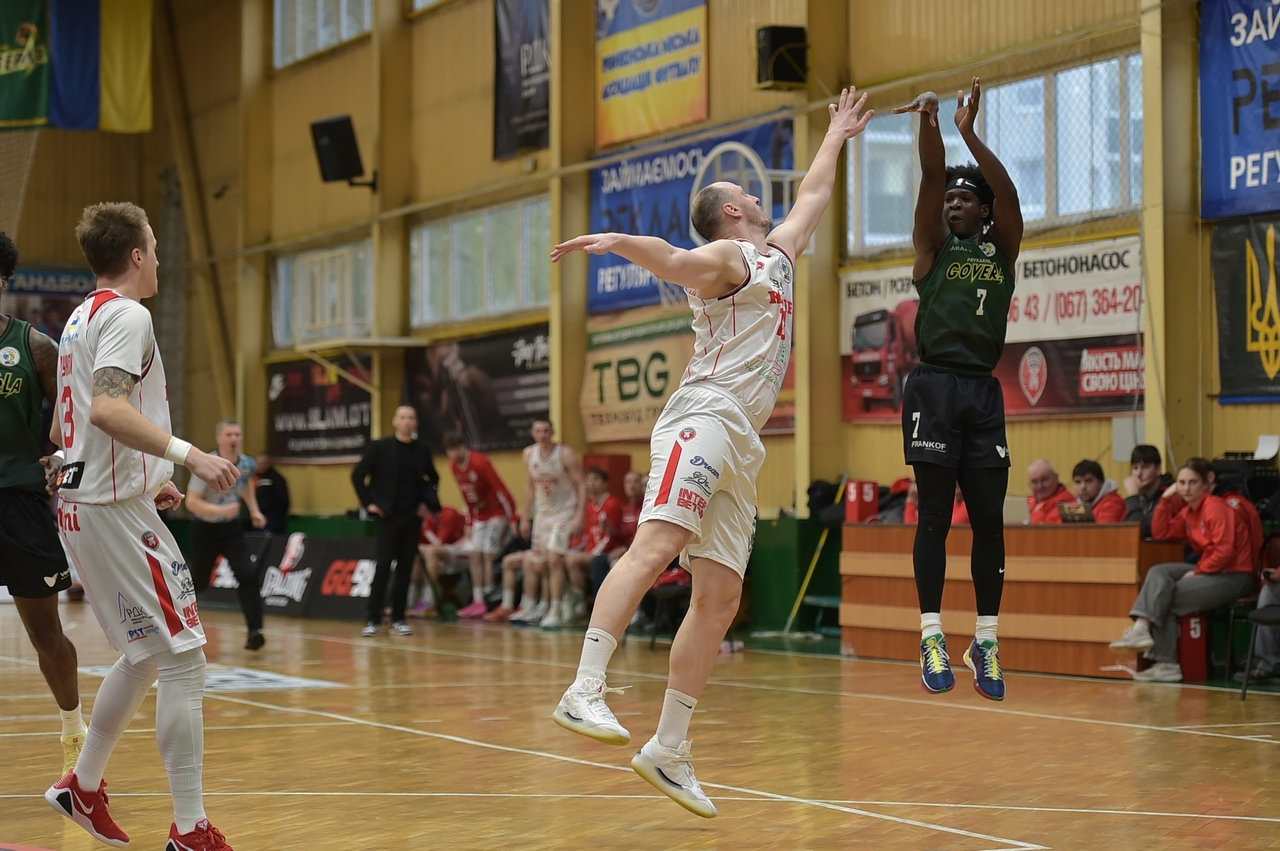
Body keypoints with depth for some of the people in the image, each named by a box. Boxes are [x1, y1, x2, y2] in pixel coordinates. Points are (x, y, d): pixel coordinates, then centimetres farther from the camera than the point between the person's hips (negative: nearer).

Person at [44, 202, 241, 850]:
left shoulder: (79, 319, 19)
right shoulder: (128, 315, -11)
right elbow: (107, 409, -26)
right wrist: (187, 455, -31)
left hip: (81, 503, 10)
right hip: (117, 510, -10)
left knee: (146, 654, 20)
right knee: (182, 656, -9)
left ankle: (84, 786, 27)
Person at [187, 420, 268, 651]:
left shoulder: (248, 465, -8)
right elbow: (191, 502, -29)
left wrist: (254, 510, 9)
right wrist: (220, 510, -41)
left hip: (231, 527, 3)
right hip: (205, 529, -3)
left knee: (248, 574, -18)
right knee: (198, 582, 11)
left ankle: (255, 631, -19)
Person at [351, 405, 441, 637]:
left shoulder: (422, 450, 7)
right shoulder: (380, 447, -3)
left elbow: (432, 478, 21)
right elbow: (358, 475, -1)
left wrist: (429, 502, 9)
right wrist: (369, 502, -7)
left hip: (413, 517, 3)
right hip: (388, 516, -3)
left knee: (405, 568, 5)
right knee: (383, 567, -7)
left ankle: (398, 619, 11)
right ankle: (373, 620, -5)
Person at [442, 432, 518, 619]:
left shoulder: (479, 462, -21)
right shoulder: (454, 466, 3)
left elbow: (501, 489, -21)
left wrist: (511, 517, -23)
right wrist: (469, 523, 14)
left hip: (497, 514, -8)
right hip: (479, 516, 8)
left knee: (488, 556, -11)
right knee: (474, 555, 2)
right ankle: (478, 602, 6)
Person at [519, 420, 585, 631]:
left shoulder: (566, 454, -15)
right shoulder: (529, 454, 2)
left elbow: (581, 485, -14)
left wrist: (579, 516, -24)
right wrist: (526, 518, 13)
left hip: (564, 512, -6)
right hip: (542, 513, 6)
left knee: (554, 559, -17)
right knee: (539, 563, 7)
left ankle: (555, 612, -14)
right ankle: (546, 608, 20)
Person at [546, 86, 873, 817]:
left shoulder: (777, 253, 27)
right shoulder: (728, 255, 2)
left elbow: (813, 198, 45)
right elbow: (676, 262, -19)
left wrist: (838, 135, 55)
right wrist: (619, 242, -39)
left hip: (742, 446, 9)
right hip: (706, 417, -8)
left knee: (720, 598, 2)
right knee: (657, 545, -26)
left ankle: (670, 751, 3)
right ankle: (585, 691, -36)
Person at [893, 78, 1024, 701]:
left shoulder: (1002, 251, 13)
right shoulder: (933, 246, 9)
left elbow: (1008, 192, -4)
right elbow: (931, 179, -7)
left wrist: (969, 132, -14)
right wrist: (929, 123, -22)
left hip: (983, 391, 2)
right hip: (934, 386, -2)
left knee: (989, 518, 1)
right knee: (935, 514, -3)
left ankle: (986, 641, 6)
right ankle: (931, 635, -2)